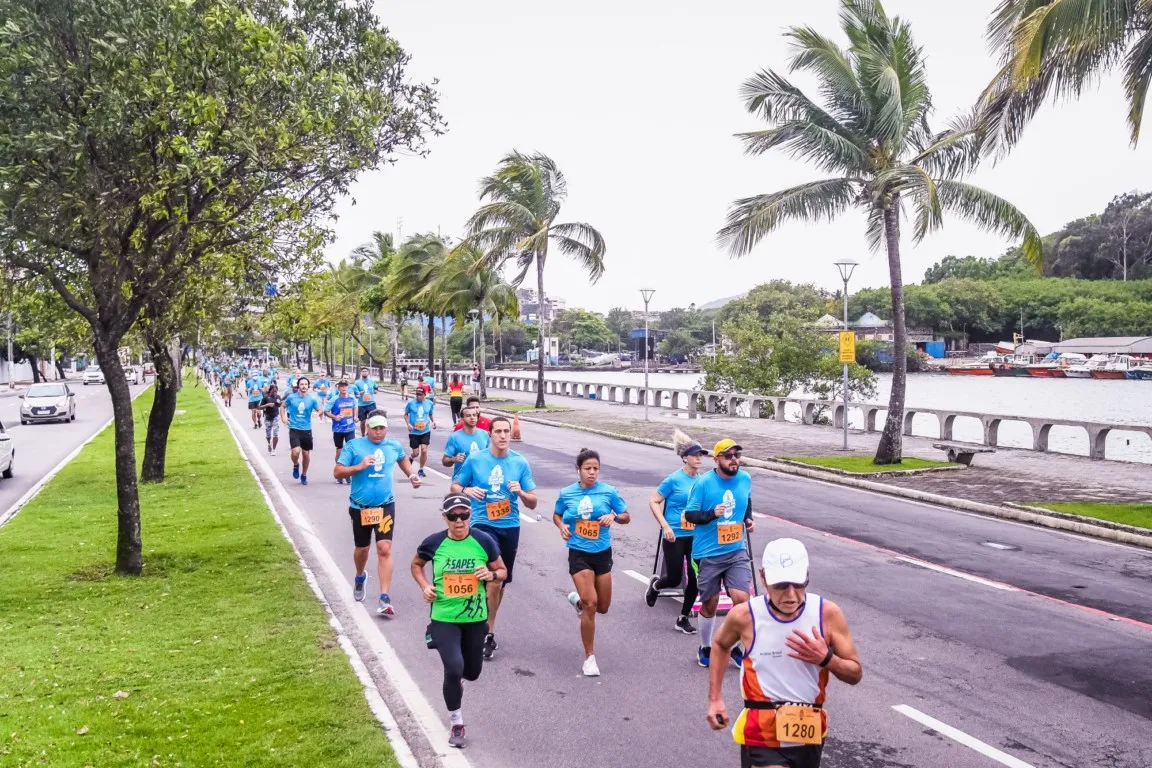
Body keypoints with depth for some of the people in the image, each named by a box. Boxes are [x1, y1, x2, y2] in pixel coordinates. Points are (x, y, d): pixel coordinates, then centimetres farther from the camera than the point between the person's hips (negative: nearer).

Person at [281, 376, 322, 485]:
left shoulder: (312, 398, -5)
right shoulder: (291, 397, -4)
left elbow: (320, 410, -2)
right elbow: (283, 406, 13)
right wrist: (283, 417, -2)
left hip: (306, 429, 2)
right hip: (294, 429, -1)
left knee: (306, 454, 11)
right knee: (296, 452, -20)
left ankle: (304, 475, 32)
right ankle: (296, 465, 14)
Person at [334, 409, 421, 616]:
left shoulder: (394, 446, 1)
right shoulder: (353, 445, -9)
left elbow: (403, 459, 25)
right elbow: (337, 472, -10)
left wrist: (411, 475, 10)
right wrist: (359, 466, -24)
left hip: (385, 506, 0)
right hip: (360, 507, 0)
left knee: (384, 549, -12)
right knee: (362, 548, 17)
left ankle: (384, 598, -10)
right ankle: (360, 578, 50)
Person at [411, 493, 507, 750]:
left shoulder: (484, 541, -9)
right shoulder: (433, 543, -9)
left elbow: (503, 571, 3)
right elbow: (416, 564, 11)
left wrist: (491, 575, -19)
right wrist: (424, 586, -7)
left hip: (475, 619, 2)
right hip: (444, 619, -2)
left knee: (472, 673, 15)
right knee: (454, 668, -17)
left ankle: (457, 676, 55)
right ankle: (456, 723, 7)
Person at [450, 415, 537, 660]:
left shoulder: (520, 463, 0)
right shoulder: (474, 460, -4)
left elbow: (532, 503, 4)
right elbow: (455, 487, 7)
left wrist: (521, 492, -18)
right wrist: (467, 490, -15)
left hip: (510, 527, 3)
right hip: (483, 525, -3)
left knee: (500, 583, 15)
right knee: (494, 579, -20)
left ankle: (487, 627, 36)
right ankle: (488, 632, -5)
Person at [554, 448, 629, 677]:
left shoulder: (609, 492, -6)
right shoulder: (566, 493, -5)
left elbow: (626, 518, 3)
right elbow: (556, 515, 13)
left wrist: (614, 516, -19)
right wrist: (561, 526, -9)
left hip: (603, 553, 2)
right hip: (579, 554, -2)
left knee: (602, 607, 12)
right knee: (590, 605, -12)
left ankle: (577, 599, 48)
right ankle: (589, 657, 4)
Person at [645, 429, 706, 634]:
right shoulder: (674, 480, -12)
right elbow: (654, 502, -9)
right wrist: (666, 527, -15)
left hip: (696, 536, 5)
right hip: (675, 536, -5)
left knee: (695, 579, 3)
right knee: (674, 579, 1)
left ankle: (683, 618, 21)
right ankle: (655, 585, 37)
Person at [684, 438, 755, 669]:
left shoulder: (745, 479, 0)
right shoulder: (703, 483, -14)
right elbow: (689, 514, -10)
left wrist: (749, 519, 4)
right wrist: (712, 514, -26)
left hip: (737, 551, 3)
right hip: (708, 554, -3)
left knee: (742, 599, -10)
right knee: (709, 604, 11)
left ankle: (735, 646, 13)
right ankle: (705, 648, 33)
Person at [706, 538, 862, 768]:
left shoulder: (828, 614, -12)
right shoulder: (744, 616, -14)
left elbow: (855, 674, -1)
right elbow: (720, 645, 10)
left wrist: (826, 658, -21)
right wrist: (715, 699, 6)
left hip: (809, 733, 3)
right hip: (762, 737, -3)